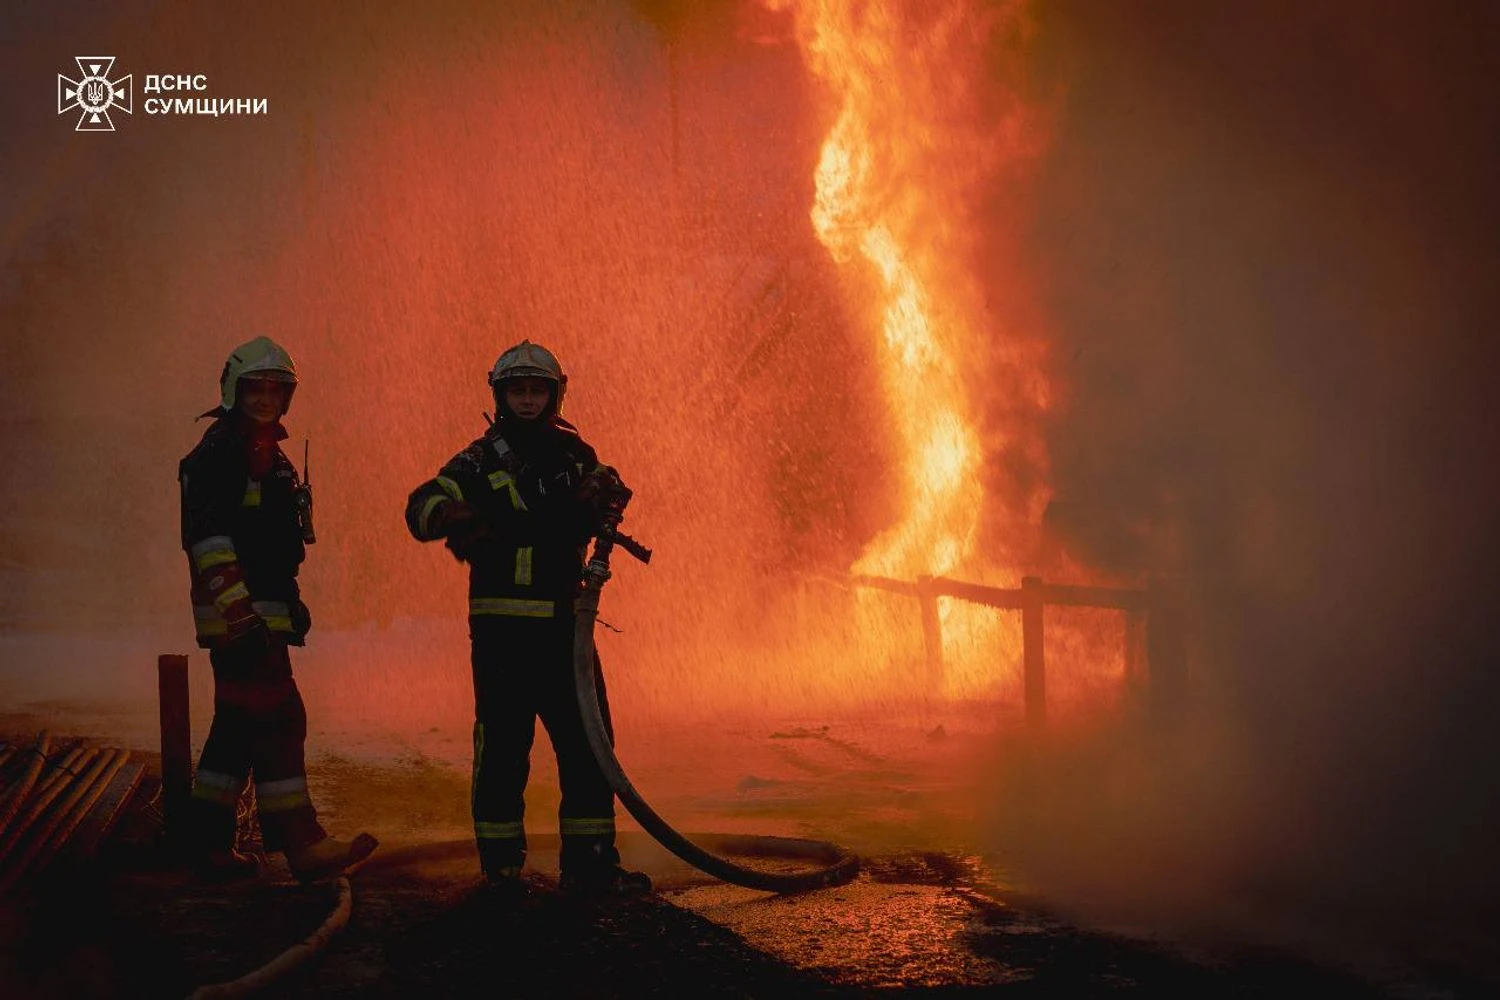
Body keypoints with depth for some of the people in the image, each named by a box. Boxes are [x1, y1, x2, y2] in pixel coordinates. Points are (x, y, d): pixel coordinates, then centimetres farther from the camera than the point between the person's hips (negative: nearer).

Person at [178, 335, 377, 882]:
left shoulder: (269, 456, 21)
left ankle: (208, 840, 18)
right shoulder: (219, 452, -10)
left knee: (239, 727, 12)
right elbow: (207, 537, -19)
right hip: (240, 612, -10)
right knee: (278, 719, -12)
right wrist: (239, 611, -25)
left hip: (264, 612, 10)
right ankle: (301, 845, -12)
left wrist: (291, 604, 27)